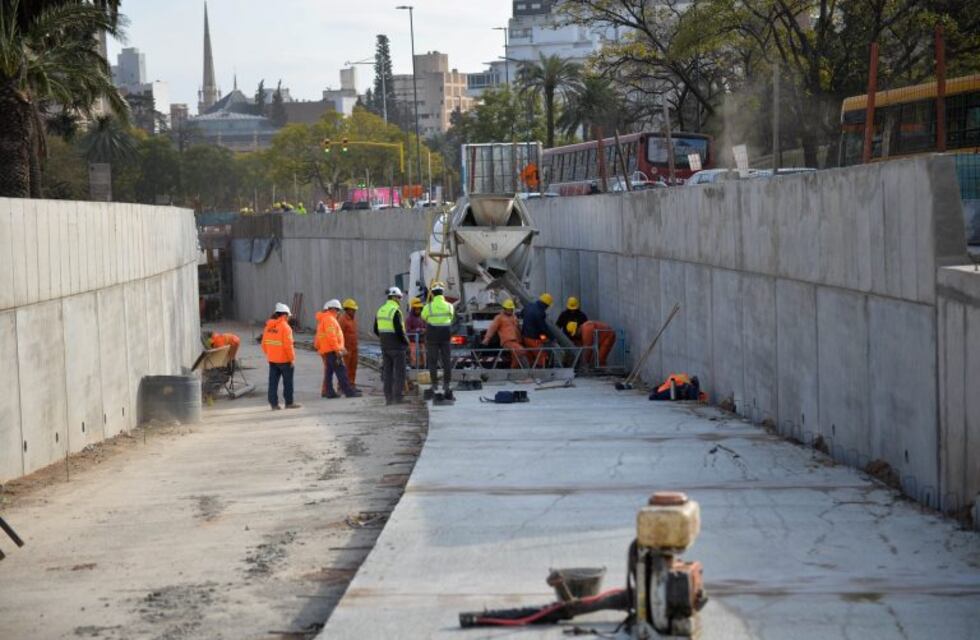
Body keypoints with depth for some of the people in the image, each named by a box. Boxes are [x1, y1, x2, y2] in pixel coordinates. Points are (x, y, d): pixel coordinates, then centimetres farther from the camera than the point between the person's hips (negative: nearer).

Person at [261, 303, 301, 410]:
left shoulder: (268, 326, 6)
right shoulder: (285, 327, -15)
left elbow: (264, 343, 9)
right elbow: (288, 345, -19)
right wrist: (292, 358, -11)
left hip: (272, 360, 6)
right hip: (284, 360, -6)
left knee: (273, 381, 8)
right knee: (288, 382, 6)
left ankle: (274, 403, 8)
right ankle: (289, 403, 12)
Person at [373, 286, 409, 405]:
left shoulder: (380, 310, 10)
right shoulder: (395, 311, -16)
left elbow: (376, 330, 14)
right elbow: (399, 330, -20)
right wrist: (406, 341, -5)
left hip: (385, 346, 8)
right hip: (396, 345, -7)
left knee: (387, 372, 9)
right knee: (399, 372, -2)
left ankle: (388, 398, 9)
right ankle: (397, 397, -4)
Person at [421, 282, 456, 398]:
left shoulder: (428, 307, -11)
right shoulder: (449, 306, -3)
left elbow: (423, 317, 7)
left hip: (432, 337, -2)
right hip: (446, 336, 2)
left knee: (432, 361, 5)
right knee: (447, 360, 8)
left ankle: (434, 384, 3)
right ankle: (447, 383, 8)